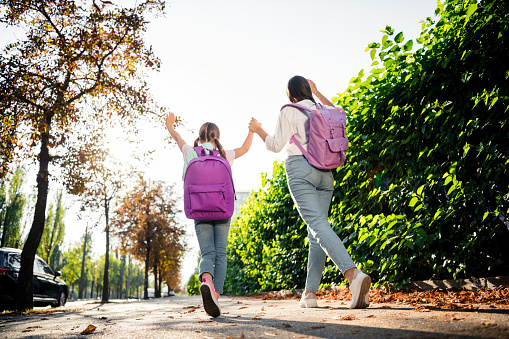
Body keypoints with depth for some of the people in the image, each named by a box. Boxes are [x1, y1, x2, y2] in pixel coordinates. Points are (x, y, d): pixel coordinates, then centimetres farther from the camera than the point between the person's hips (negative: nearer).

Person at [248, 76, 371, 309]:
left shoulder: (289, 111, 1)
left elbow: (276, 145, -1)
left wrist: (258, 130, 16)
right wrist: (318, 93, 45)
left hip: (300, 169, -6)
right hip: (325, 173, 6)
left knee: (318, 225, -18)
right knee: (316, 229, 5)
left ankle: (354, 275, -38)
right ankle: (310, 293, 5)